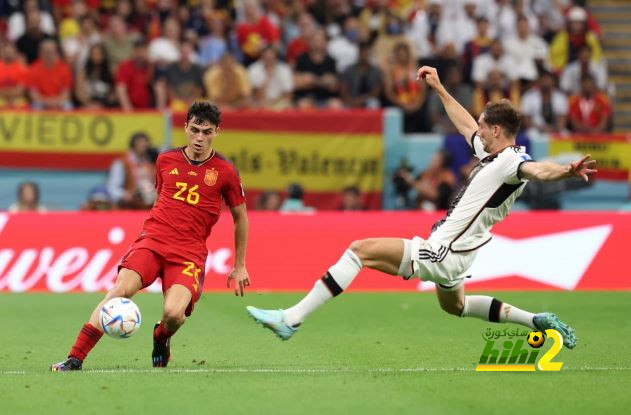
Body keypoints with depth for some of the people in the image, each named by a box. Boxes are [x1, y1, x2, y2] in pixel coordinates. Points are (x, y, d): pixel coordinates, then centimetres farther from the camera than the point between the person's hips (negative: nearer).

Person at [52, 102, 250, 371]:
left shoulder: (225, 172, 2)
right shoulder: (166, 160, 10)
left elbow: (240, 218, 14)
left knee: (173, 313, -26)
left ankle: (161, 338, 14)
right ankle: (75, 359, -26)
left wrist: (239, 266, 17)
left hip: (190, 252, -2)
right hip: (153, 239, 2)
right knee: (120, 290, -24)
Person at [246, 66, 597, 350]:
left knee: (360, 250, -12)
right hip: (451, 254, 10)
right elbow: (464, 123, 25)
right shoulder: (493, 152, 7)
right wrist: (439, 89, 30)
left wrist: (567, 170, -63)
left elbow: (539, 170, -42)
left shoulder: (512, 161, -20)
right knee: (455, 305, 38)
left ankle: (292, 319, -15)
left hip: (443, 253, -10)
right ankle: (537, 320, 35)